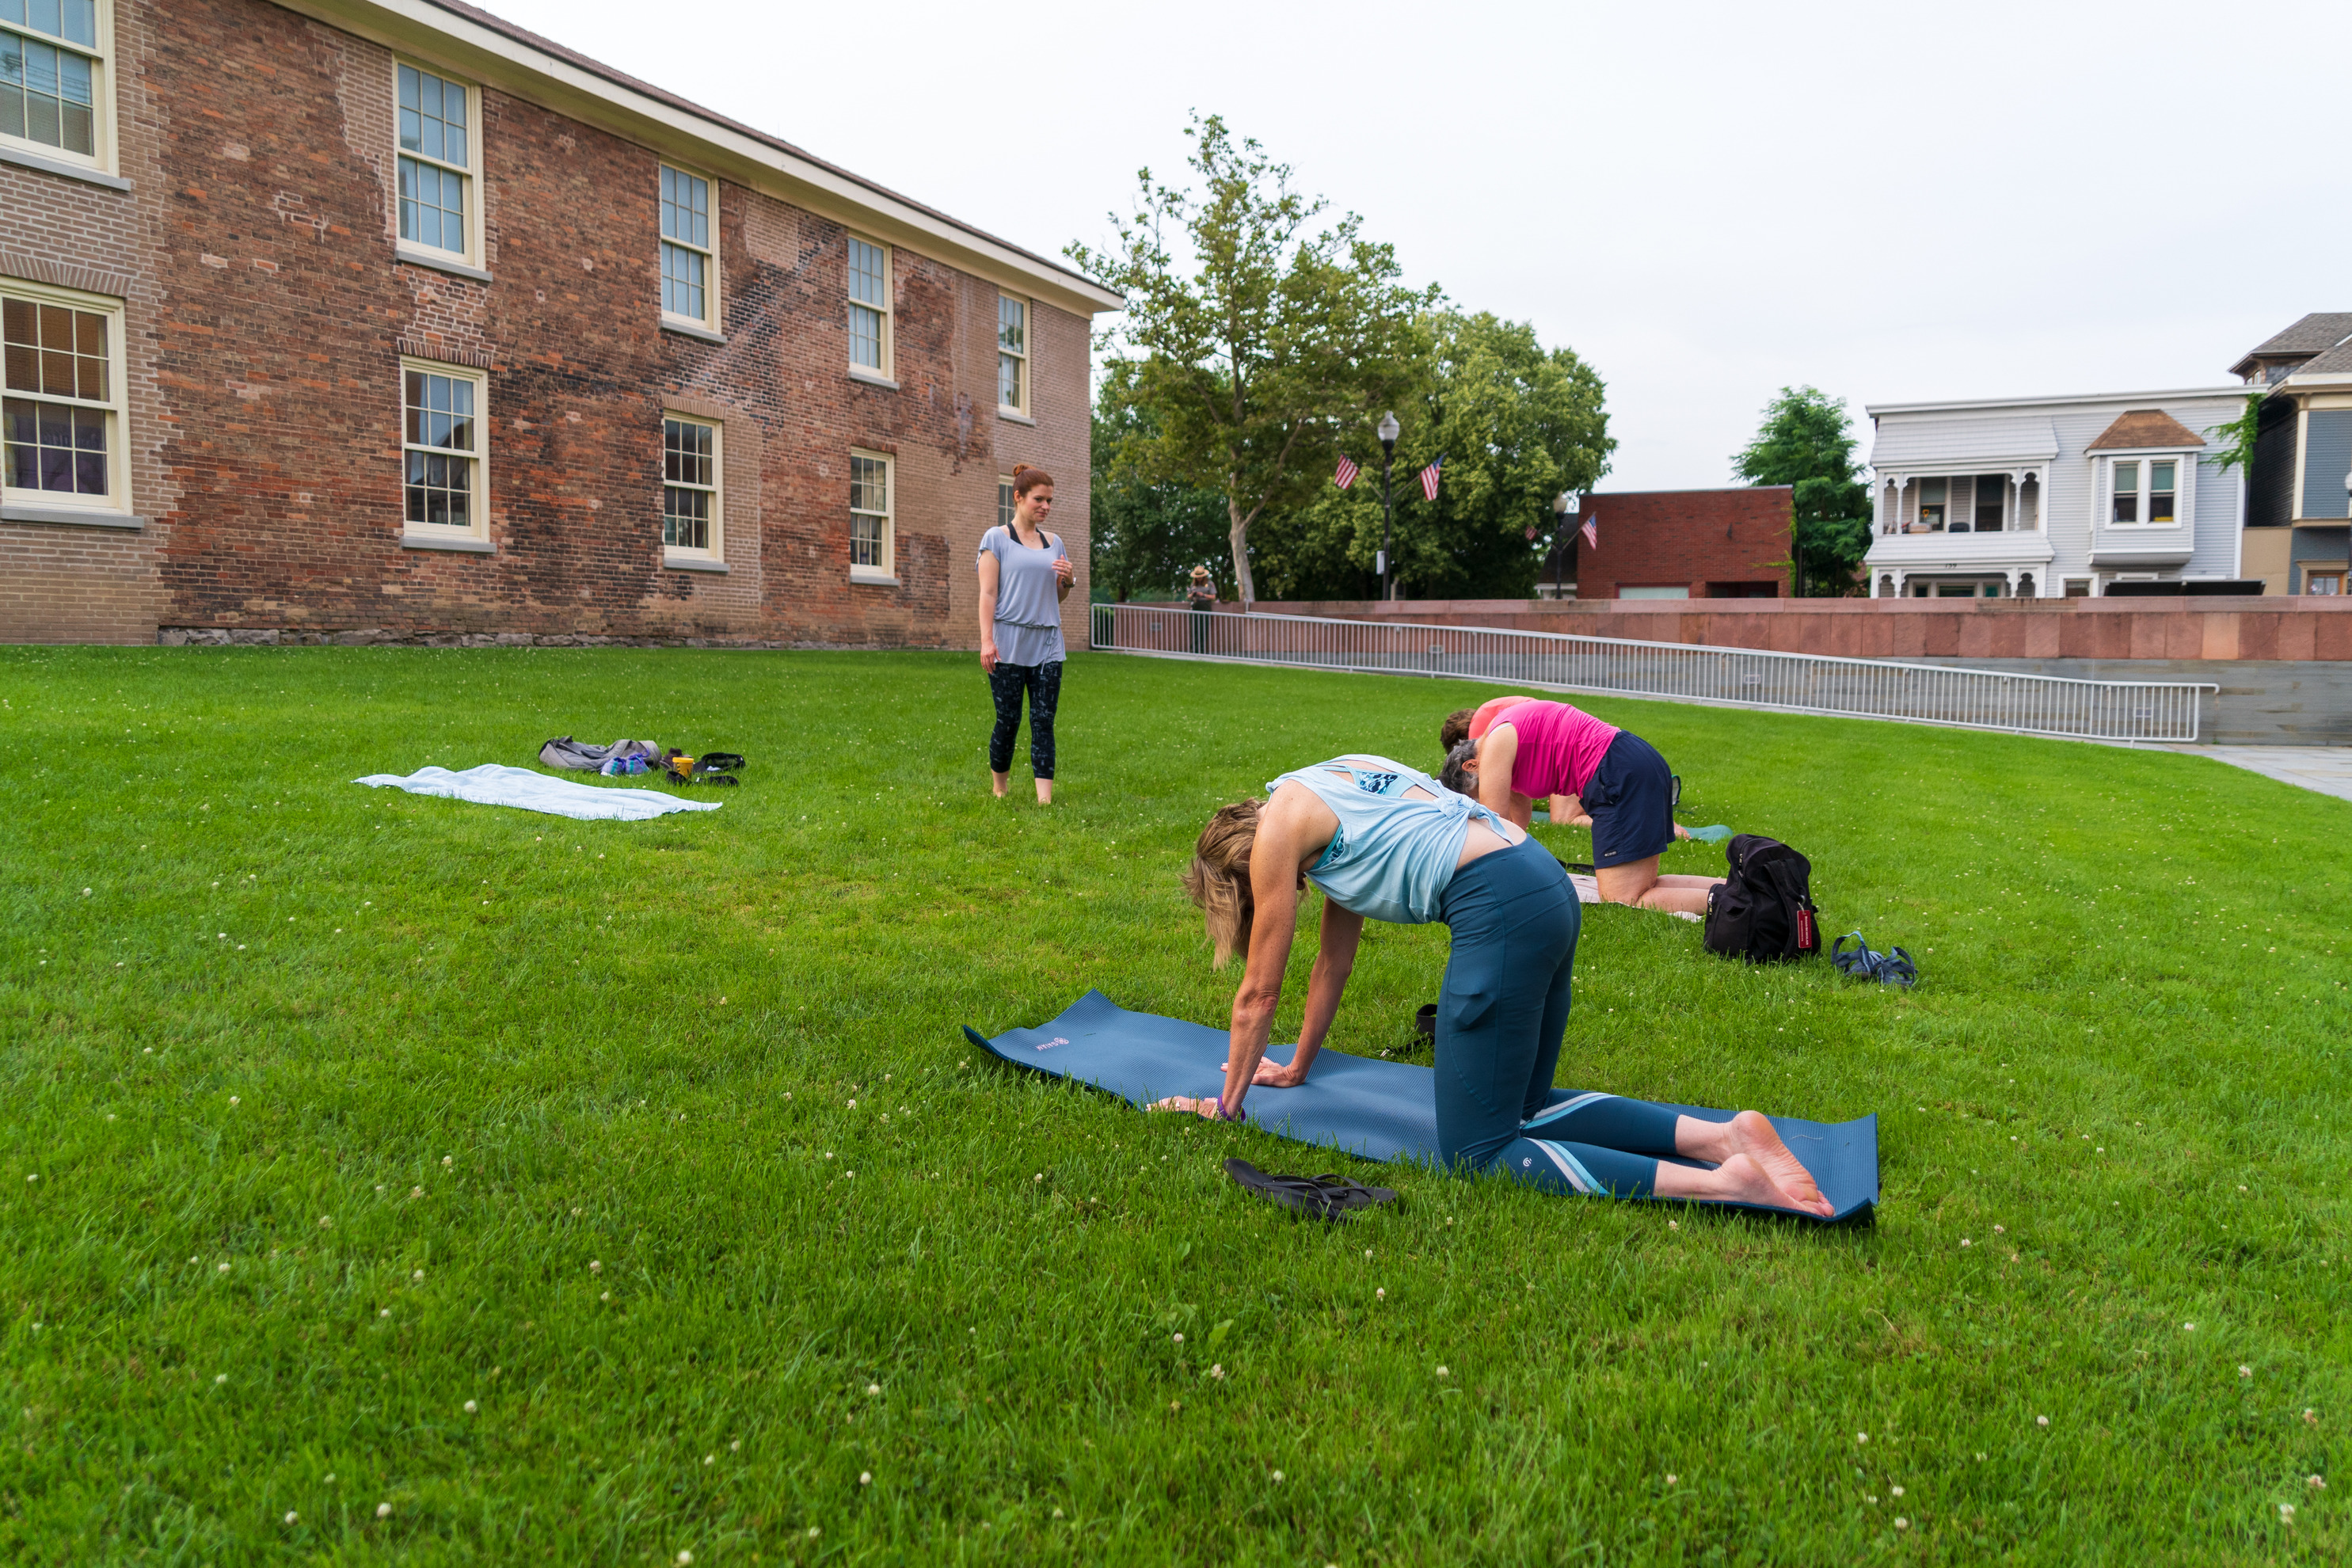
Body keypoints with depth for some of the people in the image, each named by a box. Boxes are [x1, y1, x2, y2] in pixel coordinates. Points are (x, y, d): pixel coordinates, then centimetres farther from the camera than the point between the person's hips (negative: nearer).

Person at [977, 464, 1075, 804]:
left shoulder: (1053, 543, 15)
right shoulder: (996, 538, 2)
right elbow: (988, 594, -4)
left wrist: (1068, 580, 0)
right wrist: (986, 641, -12)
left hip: (1047, 644, 4)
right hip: (1009, 643, -4)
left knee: (1043, 721, -3)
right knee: (1008, 721, 1)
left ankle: (1044, 798, -6)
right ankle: (1000, 789, 21)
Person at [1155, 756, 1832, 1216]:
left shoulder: (1280, 827, 3)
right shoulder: (1327, 795, 28)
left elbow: (1259, 993, 9)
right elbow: (1334, 959, 35)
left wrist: (1227, 1103, 22)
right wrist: (1298, 1068, 44)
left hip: (1502, 912, -10)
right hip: (1550, 887, 10)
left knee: (1477, 1153, -3)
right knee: (1521, 1110, 19)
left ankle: (1719, 1184, -16)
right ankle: (1720, 1136, 5)